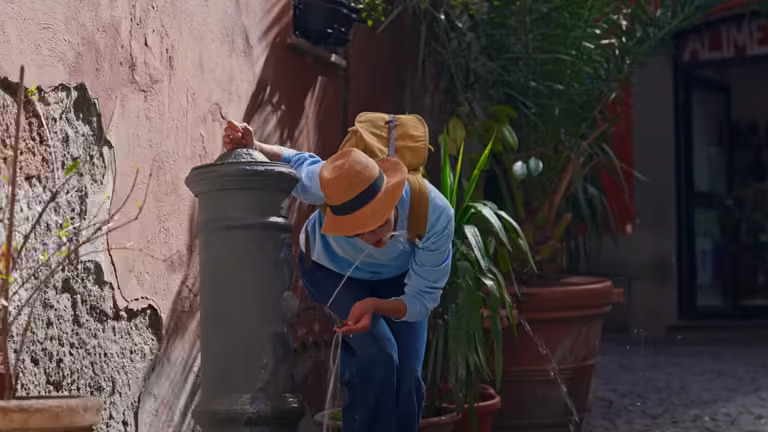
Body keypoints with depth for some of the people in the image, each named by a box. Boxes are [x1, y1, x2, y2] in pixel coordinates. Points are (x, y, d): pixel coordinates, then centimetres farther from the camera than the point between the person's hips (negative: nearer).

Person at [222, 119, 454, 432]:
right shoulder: (324, 187, -39)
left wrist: (376, 305, -46)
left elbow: (423, 298, -27)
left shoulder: (436, 214, -39)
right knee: (377, 356, -23)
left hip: (397, 278, 2)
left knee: (406, 379, -6)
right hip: (331, 268, -1)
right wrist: (252, 147, -32)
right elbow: (299, 162, -13)